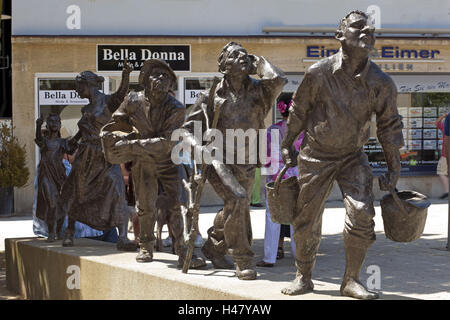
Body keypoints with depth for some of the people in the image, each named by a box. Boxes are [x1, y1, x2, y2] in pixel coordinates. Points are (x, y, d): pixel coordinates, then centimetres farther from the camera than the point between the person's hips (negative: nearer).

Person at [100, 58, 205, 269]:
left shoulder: (176, 109, -18)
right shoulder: (133, 101, -10)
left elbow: (166, 142, -26)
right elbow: (116, 123, 9)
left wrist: (132, 146, -31)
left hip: (167, 161, -1)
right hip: (143, 163, 1)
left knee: (175, 204, -8)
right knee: (146, 206, 5)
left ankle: (182, 253, -6)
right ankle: (146, 248, 23)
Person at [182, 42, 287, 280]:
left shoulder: (257, 90, 3)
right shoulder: (213, 96, -2)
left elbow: (278, 80, -20)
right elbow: (188, 129, 2)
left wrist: (257, 63, -3)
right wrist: (201, 147, -19)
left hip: (245, 165, 4)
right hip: (219, 161, -4)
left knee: (235, 211, 15)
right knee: (237, 199, -27)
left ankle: (214, 247, 45)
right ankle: (243, 261, -19)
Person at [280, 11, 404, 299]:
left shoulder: (381, 83, -12)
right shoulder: (319, 73, -16)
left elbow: (389, 125, 1)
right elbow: (299, 110, 0)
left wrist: (394, 168, 1)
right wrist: (288, 145, 8)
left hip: (353, 156, 1)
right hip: (316, 154, -1)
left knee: (362, 213, -15)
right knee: (307, 220, 5)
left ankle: (352, 281, 0)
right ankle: (304, 277, 24)